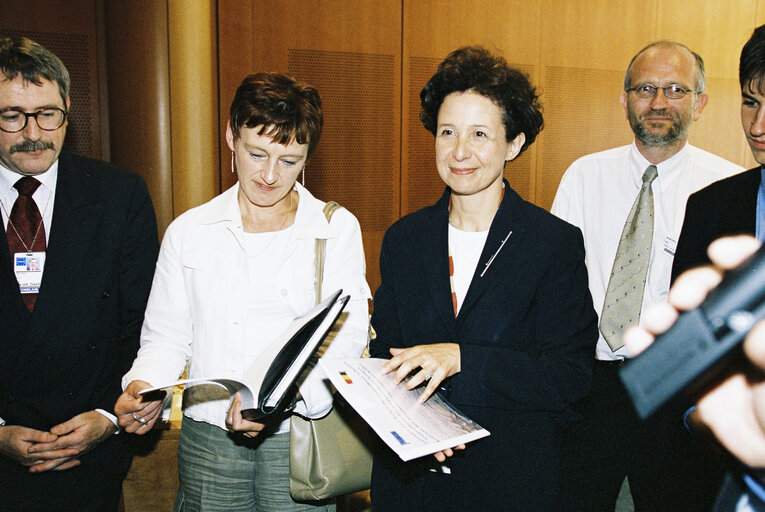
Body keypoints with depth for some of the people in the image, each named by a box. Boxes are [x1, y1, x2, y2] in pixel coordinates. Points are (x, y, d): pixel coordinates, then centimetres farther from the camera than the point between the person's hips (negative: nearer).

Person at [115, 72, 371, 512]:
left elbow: (347, 335, -8)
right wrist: (144, 386, -13)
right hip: (208, 439, 2)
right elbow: (166, 336, 8)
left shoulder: (338, 228, -1)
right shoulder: (188, 232, 5)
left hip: (302, 440, -1)